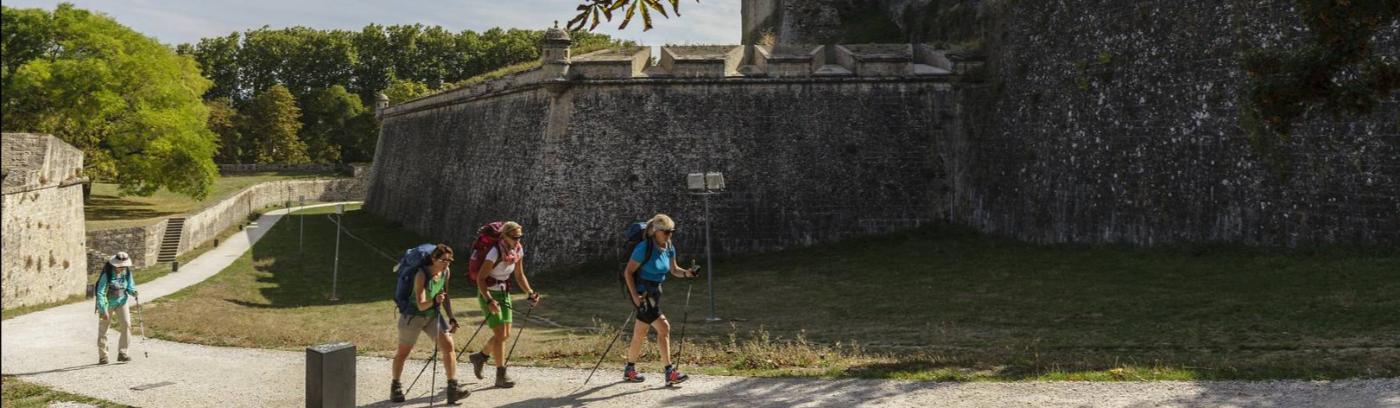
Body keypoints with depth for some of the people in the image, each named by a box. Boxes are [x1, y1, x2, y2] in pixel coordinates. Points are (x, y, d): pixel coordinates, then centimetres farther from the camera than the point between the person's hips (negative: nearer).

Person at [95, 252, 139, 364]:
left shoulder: (127, 272, -8)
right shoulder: (107, 274, -23)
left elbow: (130, 286, 7)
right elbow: (100, 293, -22)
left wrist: (133, 291, -17)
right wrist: (103, 310, -27)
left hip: (121, 302, 3)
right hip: (107, 303, -3)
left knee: (126, 325, -14)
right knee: (103, 330, 5)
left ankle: (122, 353, -8)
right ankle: (102, 356, 19)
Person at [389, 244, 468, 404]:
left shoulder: (446, 272, -9)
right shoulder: (421, 275, -27)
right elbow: (421, 305, -34)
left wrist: (451, 318, 8)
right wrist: (434, 301, -53)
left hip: (433, 315, 5)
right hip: (413, 316, -5)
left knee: (448, 346, -12)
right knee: (403, 352, 9)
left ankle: (453, 388, -11)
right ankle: (395, 387, 30)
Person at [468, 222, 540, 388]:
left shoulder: (518, 250, -3)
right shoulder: (495, 252, -24)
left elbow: (519, 275, 8)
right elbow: (480, 278, -24)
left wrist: (530, 293, -7)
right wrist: (489, 301, -34)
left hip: (504, 293, 8)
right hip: (488, 293, -8)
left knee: (506, 334, 11)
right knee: (500, 334, -11)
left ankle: (480, 356, 34)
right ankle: (501, 376, -4)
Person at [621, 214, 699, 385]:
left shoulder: (669, 248, 1)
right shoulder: (644, 248, -20)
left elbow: (673, 270, 12)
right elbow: (628, 272, -16)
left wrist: (685, 273, -9)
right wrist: (635, 295, -22)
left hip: (655, 292, 8)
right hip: (641, 293, -8)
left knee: (640, 334, 15)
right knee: (663, 328, -14)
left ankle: (629, 371, 27)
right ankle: (670, 372, -11)